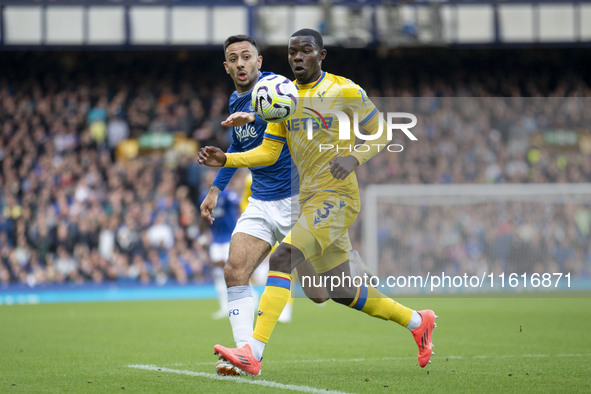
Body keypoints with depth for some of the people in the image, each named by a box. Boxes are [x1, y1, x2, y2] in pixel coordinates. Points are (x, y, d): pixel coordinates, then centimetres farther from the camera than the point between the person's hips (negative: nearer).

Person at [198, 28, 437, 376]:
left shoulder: (345, 91, -6)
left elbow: (382, 133, 0)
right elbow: (268, 152, 13)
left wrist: (355, 158, -18)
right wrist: (226, 159, -2)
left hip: (338, 197, -8)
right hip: (310, 200, 8)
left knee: (283, 257, -25)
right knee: (342, 292, 11)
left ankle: (253, 353, -30)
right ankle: (418, 321, 33)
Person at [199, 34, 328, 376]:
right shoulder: (236, 102, 12)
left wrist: (252, 115, -54)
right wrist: (216, 189, 25)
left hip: (297, 200, -6)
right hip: (261, 204, 6)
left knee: (319, 294, -2)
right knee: (235, 273, -15)